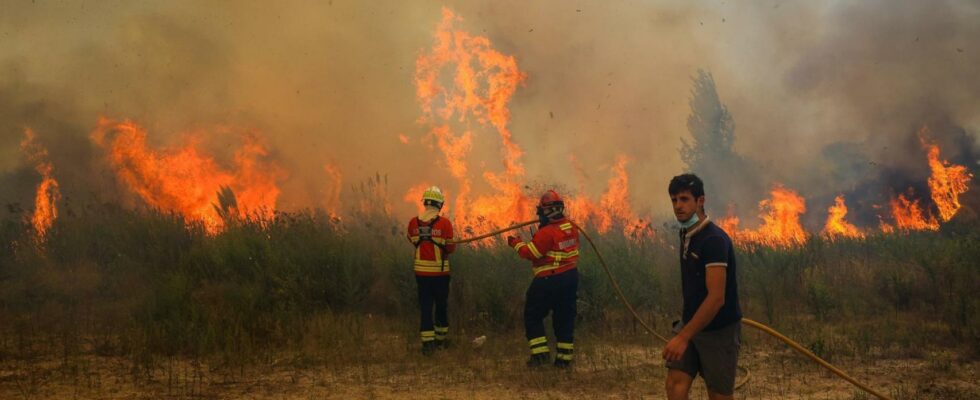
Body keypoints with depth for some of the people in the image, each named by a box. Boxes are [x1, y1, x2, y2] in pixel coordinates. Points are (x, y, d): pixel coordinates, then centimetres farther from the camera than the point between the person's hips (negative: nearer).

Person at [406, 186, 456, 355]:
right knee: (441, 305, 16)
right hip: (440, 271, -2)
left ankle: (427, 342, 4)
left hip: (421, 271, 2)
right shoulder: (444, 223, -16)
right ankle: (441, 339, 27)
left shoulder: (413, 223, -5)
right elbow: (451, 248, -11)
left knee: (425, 306, 8)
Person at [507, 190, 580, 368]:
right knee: (565, 317, 13)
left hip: (549, 281, -7)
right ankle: (564, 357, 15)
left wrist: (516, 243, -1)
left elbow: (530, 253, -16)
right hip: (571, 276, 7)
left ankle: (541, 353, -1)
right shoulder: (571, 228, 5)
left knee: (533, 315, 6)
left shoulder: (546, 233, -19)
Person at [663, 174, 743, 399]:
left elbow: (716, 298, -28)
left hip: (718, 330, -7)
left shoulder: (714, 239, -22)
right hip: (691, 324, 7)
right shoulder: (686, 234, 6)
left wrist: (683, 337, -30)